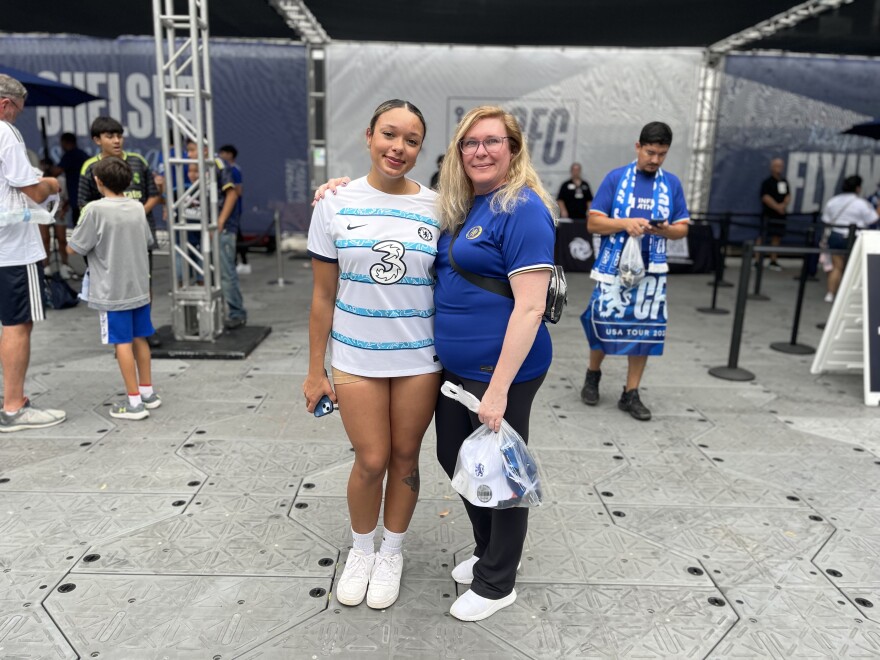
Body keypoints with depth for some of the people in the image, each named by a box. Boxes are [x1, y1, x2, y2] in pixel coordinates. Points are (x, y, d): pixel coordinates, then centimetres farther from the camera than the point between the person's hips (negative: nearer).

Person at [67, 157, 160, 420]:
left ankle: (134, 402, 4)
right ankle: (147, 391, 23)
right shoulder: (138, 207, 3)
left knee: (123, 342, 0)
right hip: (139, 287, 6)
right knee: (139, 338, 14)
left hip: (113, 291, -6)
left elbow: (73, 248, -8)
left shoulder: (95, 210, -14)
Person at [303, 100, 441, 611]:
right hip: (355, 357, -1)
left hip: (420, 357, 1)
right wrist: (316, 371, 1)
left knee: (405, 457, 12)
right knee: (371, 461, 4)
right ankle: (361, 549, 34)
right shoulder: (336, 204, -3)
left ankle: (392, 553, 36)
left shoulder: (437, 207, -2)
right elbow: (324, 294, 0)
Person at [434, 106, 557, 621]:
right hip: (456, 366, 9)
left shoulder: (523, 210, -16)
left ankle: (497, 583, 33)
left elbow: (530, 309, -22)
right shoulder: (461, 208, 9)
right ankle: (490, 552, 45)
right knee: (454, 457, 20)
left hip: (502, 370, -9)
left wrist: (499, 389, -24)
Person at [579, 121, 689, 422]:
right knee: (603, 323, 3)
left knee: (644, 329, 5)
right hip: (613, 268, -2)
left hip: (651, 270, 3)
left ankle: (631, 394, 17)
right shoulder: (615, 178, -2)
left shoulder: (672, 183, 7)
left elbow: (682, 228, 9)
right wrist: (625, 223, -21)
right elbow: (593, 222, -5)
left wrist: (665, 229, -13)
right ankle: (592, 375, 30)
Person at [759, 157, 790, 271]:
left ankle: (773, 261, 14)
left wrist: (784, 205, -7)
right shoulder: (767, 182, -5)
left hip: (780, 214, 7)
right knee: (763, 236, -8)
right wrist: (777, 207, -17)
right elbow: (765, 197, -13)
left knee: (777, 236, 8)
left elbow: (788, 196, 14)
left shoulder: (785, 182, 15)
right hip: (768, 213, -6)